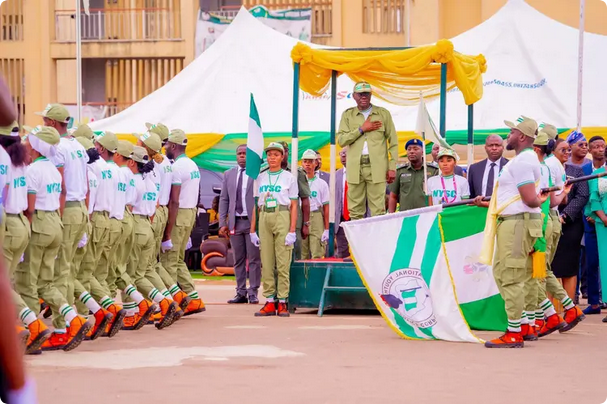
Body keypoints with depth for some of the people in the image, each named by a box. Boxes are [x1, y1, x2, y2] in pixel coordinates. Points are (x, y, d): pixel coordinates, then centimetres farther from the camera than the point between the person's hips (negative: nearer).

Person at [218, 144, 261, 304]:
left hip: (252, 222, -4)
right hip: (235, 223, 4)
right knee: (238, 260, 7)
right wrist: (222, 223, 3)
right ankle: (241, 293, 11)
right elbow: (224, 199, 11)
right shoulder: (228, 175, 12)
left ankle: (253, 293, 2)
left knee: (254, 259, -3)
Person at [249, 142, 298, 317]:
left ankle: (282, 302, -5)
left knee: (283, 262, -6)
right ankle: (270, 302, 3)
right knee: (266, 263, 1)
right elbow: (256, 205, 15)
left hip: (282, 217, -4)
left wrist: (292, 231, -8)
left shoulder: (289, 177, 4)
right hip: (264, 219, 4)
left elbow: (294, 206, 1)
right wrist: (252, 229, 8)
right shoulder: (260, 178, 14)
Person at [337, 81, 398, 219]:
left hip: (377, 167, -2)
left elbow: (393, 142, 8)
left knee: (378, 210, -6)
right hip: (355, 168, 2)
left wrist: (392, 167, 0)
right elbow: (341, 140, 2)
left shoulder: (383, 113, 9)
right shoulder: (348, 115, 12)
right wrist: (362, 129, -6)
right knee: (355, 211, 1)